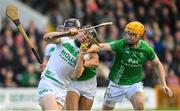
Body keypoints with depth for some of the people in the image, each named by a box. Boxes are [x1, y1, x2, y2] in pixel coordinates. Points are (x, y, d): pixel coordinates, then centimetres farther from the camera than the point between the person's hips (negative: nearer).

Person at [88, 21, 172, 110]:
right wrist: (92, 48, -60)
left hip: (135, 84, 0)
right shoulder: (120, 44, -21)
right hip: (116, 84, 0)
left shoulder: (146, 48, -12)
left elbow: (158, 64, 3)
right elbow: (104, 46, -38)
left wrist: (163, 84, -3)